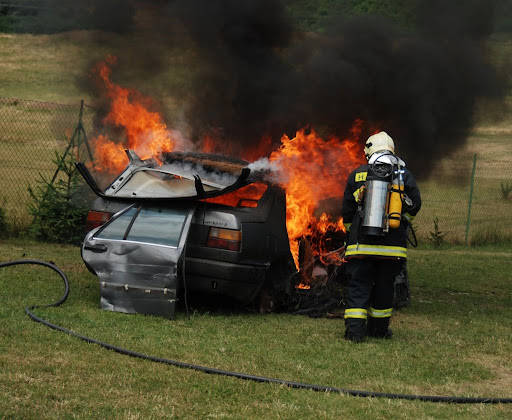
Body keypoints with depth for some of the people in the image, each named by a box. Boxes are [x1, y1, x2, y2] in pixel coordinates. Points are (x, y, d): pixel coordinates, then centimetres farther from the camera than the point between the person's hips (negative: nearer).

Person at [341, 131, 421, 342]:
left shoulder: (357, 175, 4)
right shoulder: (404, 176, 3)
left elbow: (347, 210, 9)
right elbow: (414, 206, 3)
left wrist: (351, 233, 24)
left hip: (361, 244, 0)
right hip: (392, 244, 1)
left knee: (358, 285, 1)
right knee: (384, 286, 13)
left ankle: (355, 329, -11)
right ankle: (378, 328, 22)